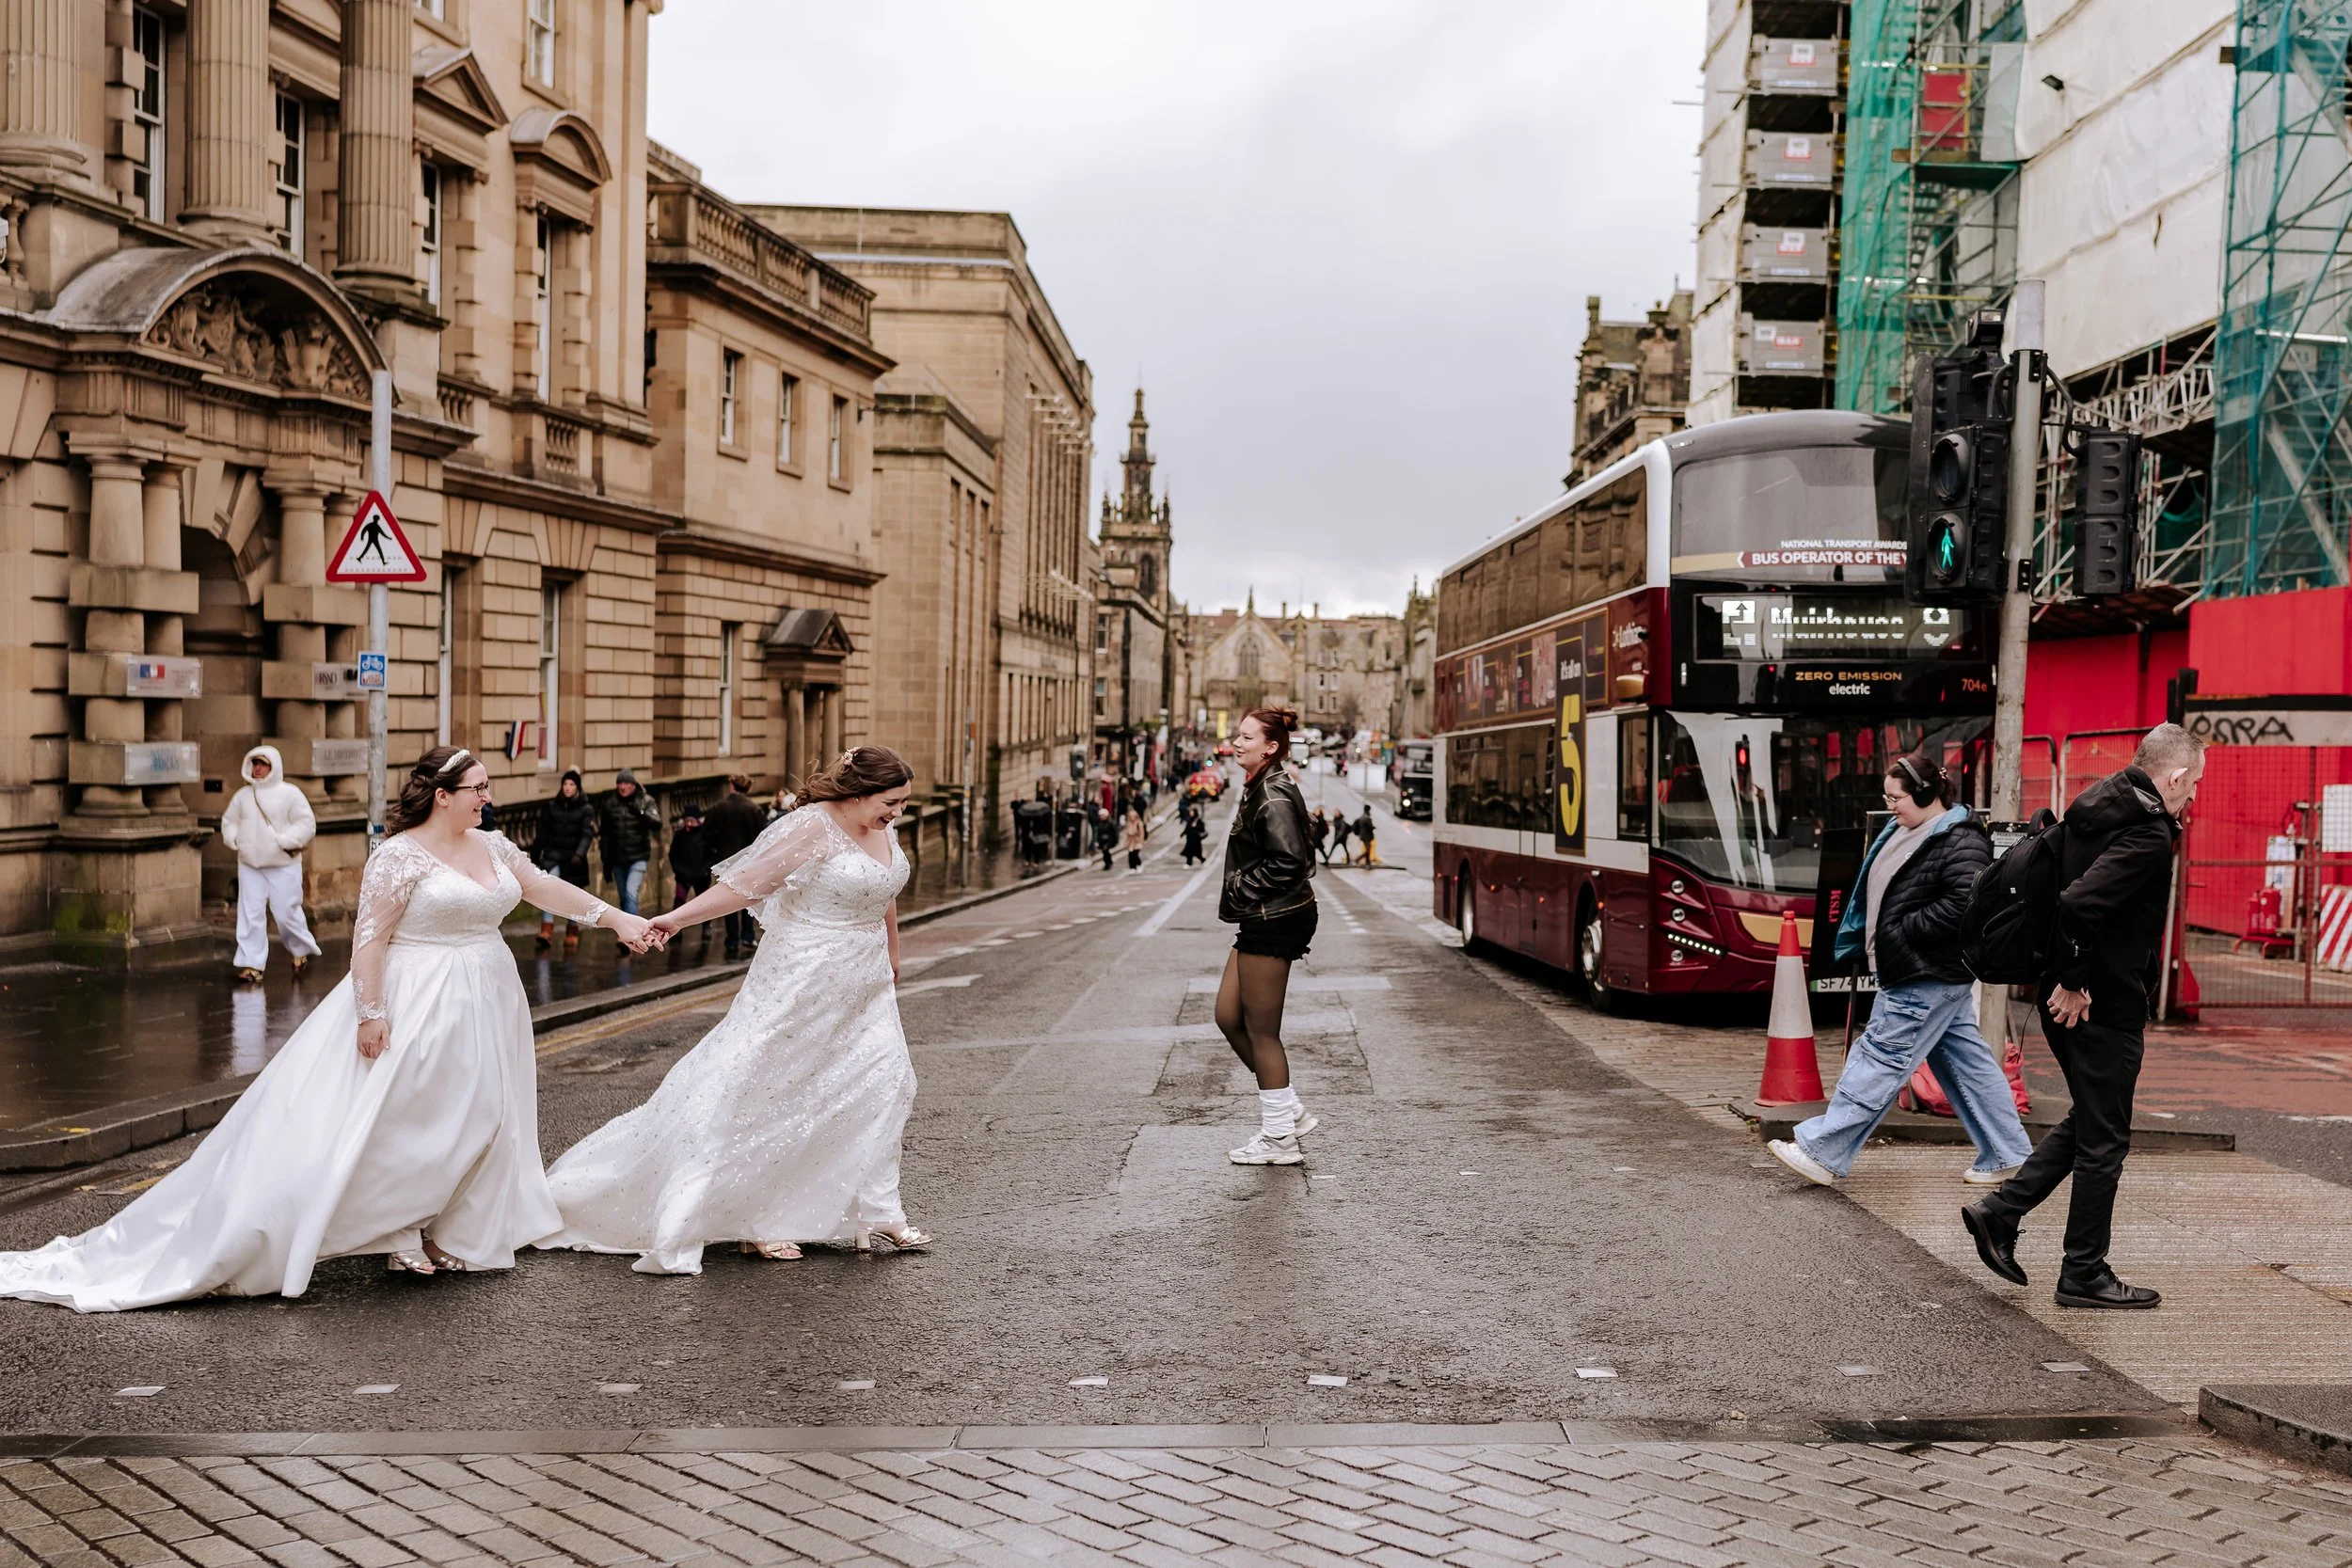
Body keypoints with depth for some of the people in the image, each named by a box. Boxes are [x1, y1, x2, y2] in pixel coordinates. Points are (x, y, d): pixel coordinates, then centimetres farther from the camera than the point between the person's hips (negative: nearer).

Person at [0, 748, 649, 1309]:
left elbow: (547, 887, 13)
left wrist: (616, 917, 8)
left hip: (483, 1008, 8)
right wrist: (371, 1011, -22)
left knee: (473, 1123, 11)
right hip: (412, 1007, -8)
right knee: (381, 1121, -8)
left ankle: (446, 1237, 24)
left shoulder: (492, 847, 9)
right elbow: (370, 936, -16)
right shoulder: (401, 856, -13)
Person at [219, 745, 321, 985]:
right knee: (250, 915, 1)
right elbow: (229, 820, 20)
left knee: (287, 913, -1)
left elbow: (307, 825, -10)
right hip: (249, 865, 4)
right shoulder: (243, 795, 9)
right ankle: (251, 964, 5)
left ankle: (302, 952, 24)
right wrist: (233, 840, 2)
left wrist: (284, 842, -19)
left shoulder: (290, 793, -5)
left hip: (283, 866, -4)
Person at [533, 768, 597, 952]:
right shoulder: (551, 806, 6)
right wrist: (535, 856, 13)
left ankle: (572, 936, 19)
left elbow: (587, 834, -10)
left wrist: (579, 854, -25)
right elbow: (542, 833, 11)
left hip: (573, 859, -1)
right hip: (553, 855, 1)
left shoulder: (586, 809, 0)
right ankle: (546, 933, -23)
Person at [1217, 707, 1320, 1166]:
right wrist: (1237, 896, 10)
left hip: (1274, 921, -11)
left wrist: (1240, 892, -14)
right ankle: (1290, 1112, 23)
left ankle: (1279, 1138, 10)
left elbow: (1287, 862, -23)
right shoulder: (1258, 788, 13)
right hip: (1259, 921, 11)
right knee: (1228, 1017, 14)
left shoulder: (1274, 796, -17)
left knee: (1261, 1030, -1)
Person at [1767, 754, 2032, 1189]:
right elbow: (1879, 892, 23)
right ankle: (2006, 1156, 20)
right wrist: (1870, 938, 10)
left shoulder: (1961, 842, -16)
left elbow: (1963, 903, -27)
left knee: (1882, 1058, -7)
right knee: (1966, 1061, 13)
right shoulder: (1906, 833, 14)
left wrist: (1903, 930, -21)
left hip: (1929, 978, -10)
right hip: (1913, 972, 10)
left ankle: (1821, 1152, -5)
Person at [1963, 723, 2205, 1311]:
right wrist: (2074, 983, -20)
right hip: (2106, 1006, -9)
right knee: (2103, 1141, 3)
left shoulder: (2095, 806, 9)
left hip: (2070, 997, 9)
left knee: (2089, 1123, 22)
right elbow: (2079, 902, -31)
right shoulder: (2148, 833, -19)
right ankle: (2085, 1275, 13)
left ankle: (2000, 1211, 17)